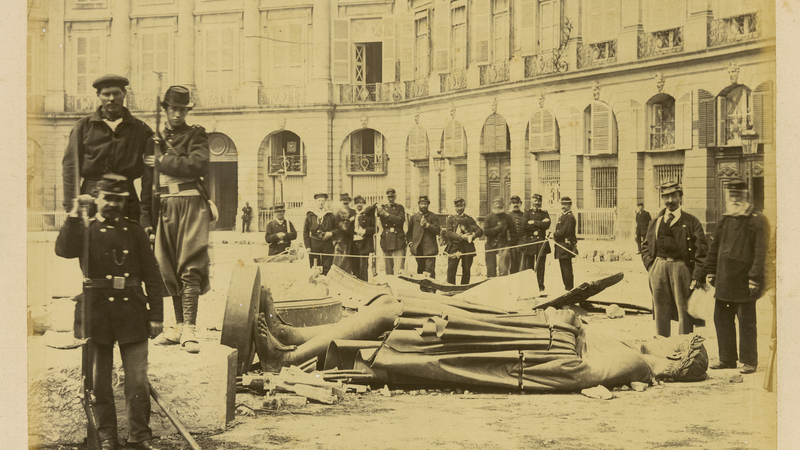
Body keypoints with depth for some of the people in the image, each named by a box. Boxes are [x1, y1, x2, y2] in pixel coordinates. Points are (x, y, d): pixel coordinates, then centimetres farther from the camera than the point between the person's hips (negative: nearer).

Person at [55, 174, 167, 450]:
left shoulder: (135, 232, 11)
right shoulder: (86, 230, 7)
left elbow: (152, 276, 9)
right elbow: (64, 250, -16)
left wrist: (156, 316, 3)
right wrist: (75, 214, -20)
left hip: (132, 312, 1)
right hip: (97, 311, 0)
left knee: (138, 380, -1)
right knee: (100, 381, 6)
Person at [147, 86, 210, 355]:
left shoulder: (196, 135, 4)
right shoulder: (157, 136, 20)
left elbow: (199, 165, -14)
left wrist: (162, 162, -10)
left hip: (190, 204, -5)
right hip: (165, 206, 5)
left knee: (190, 267, -13)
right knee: (169, 269, 7)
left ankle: (189, 329, -16)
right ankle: (179, 325, 17)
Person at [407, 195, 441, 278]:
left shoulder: (433, 217, 5)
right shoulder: (414, 217, 16)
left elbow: (437, 231, -5)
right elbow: (410, 231, 24)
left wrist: (427, 225, -15)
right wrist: (410, 242, 12)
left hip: (429, 249, -4)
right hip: (418, 249, 4)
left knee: (430, 271, -11)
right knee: (420, 270, 8)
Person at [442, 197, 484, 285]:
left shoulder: (469, 219, 16)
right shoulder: (450, 219, 10)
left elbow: (480, 231, 6)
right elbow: (448, 233, -5)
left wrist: (473, 235, -16)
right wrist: (462, 236, -15)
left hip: (467, 247, 2)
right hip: (454, 247, -2)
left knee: (466, 271, 2)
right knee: (451, 271, -9)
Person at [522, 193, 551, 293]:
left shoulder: (545, 214, 13)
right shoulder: (527, 213, 8)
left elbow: (547, 225, -7)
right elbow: (525, 226, -10)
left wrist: (534, 222, -8)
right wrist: (540, 223, -9)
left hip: (541, 243, 1)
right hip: (529, 243, -1)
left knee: (541, 268, 2)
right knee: (528, 268, 0)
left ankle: (541, 289, 6)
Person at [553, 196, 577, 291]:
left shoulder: (570, 217, -12)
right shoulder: (562, 216, 21)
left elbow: (565, 232, -19)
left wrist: (554, 235, -8)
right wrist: (554, 235, 4)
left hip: (566, 247, -10)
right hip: (561, 247, 10)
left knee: (566, 269, -9)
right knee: (564, 269, 12)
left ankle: (569, 289, -6)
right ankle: (568, 288, 18)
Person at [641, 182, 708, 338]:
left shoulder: (691, 222, 2)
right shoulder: (655, 223, 15)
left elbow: (702, 250, -4)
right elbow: (646, 246, 20)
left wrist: (697, 276, -11)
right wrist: (651, 266, 3)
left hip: (681, 268, -4)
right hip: (659, 269, 4)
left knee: (684, 311, 0)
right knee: (660, 312, 10)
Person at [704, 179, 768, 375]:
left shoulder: (757, 220, -8)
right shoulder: (725, 220, 13)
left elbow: (761, 251, -13)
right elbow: (715, 247, 19)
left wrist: (755, 277, -17)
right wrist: (710, 270, 15)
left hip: (744, 281, -7)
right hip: (724, 281, 7)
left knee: (746, 320, 0)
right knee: (722, 318, 10)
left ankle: (749, 361, 10)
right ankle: (727, 359, 21)